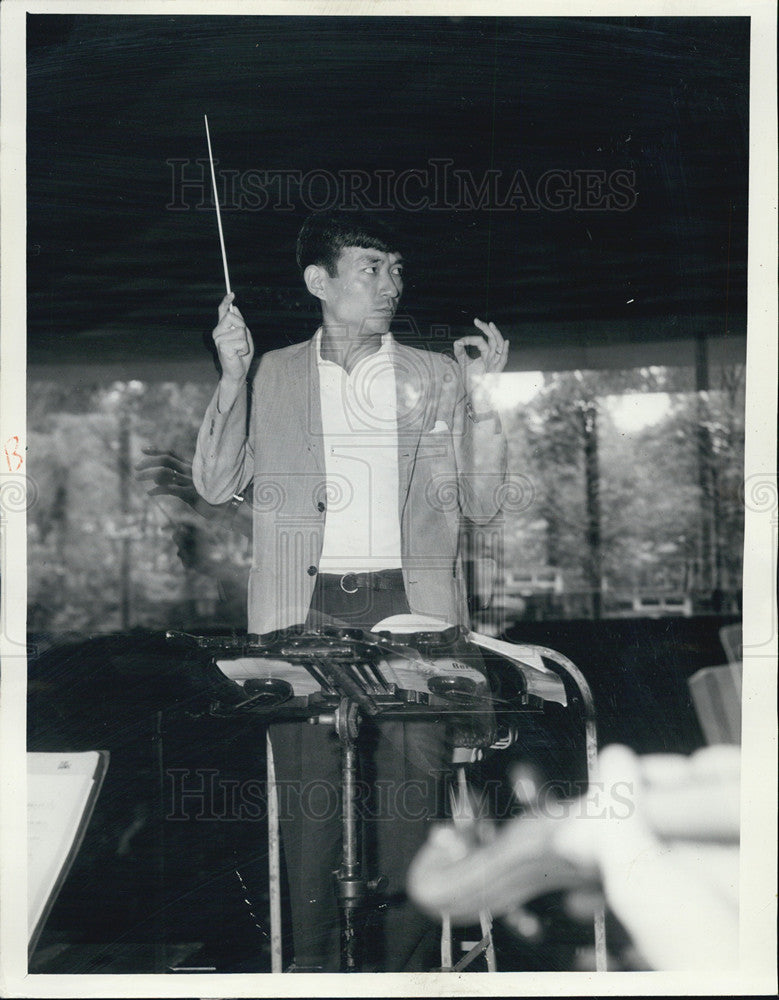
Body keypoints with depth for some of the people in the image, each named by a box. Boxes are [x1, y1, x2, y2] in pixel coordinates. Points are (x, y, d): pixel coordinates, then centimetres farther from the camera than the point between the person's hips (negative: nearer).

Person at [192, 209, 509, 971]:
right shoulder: (272, 375, 11)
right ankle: (313, 962, 15)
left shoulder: (435, 377, 10)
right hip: (305, 605, 0)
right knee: (306, 786, 1)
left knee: (413, 781, -2)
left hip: (407, 602, 0)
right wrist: (232, 377, -5)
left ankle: (407, 961, 11)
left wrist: (481, 397, -4)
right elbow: (217, 485, 5)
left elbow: (482, 505, 8)